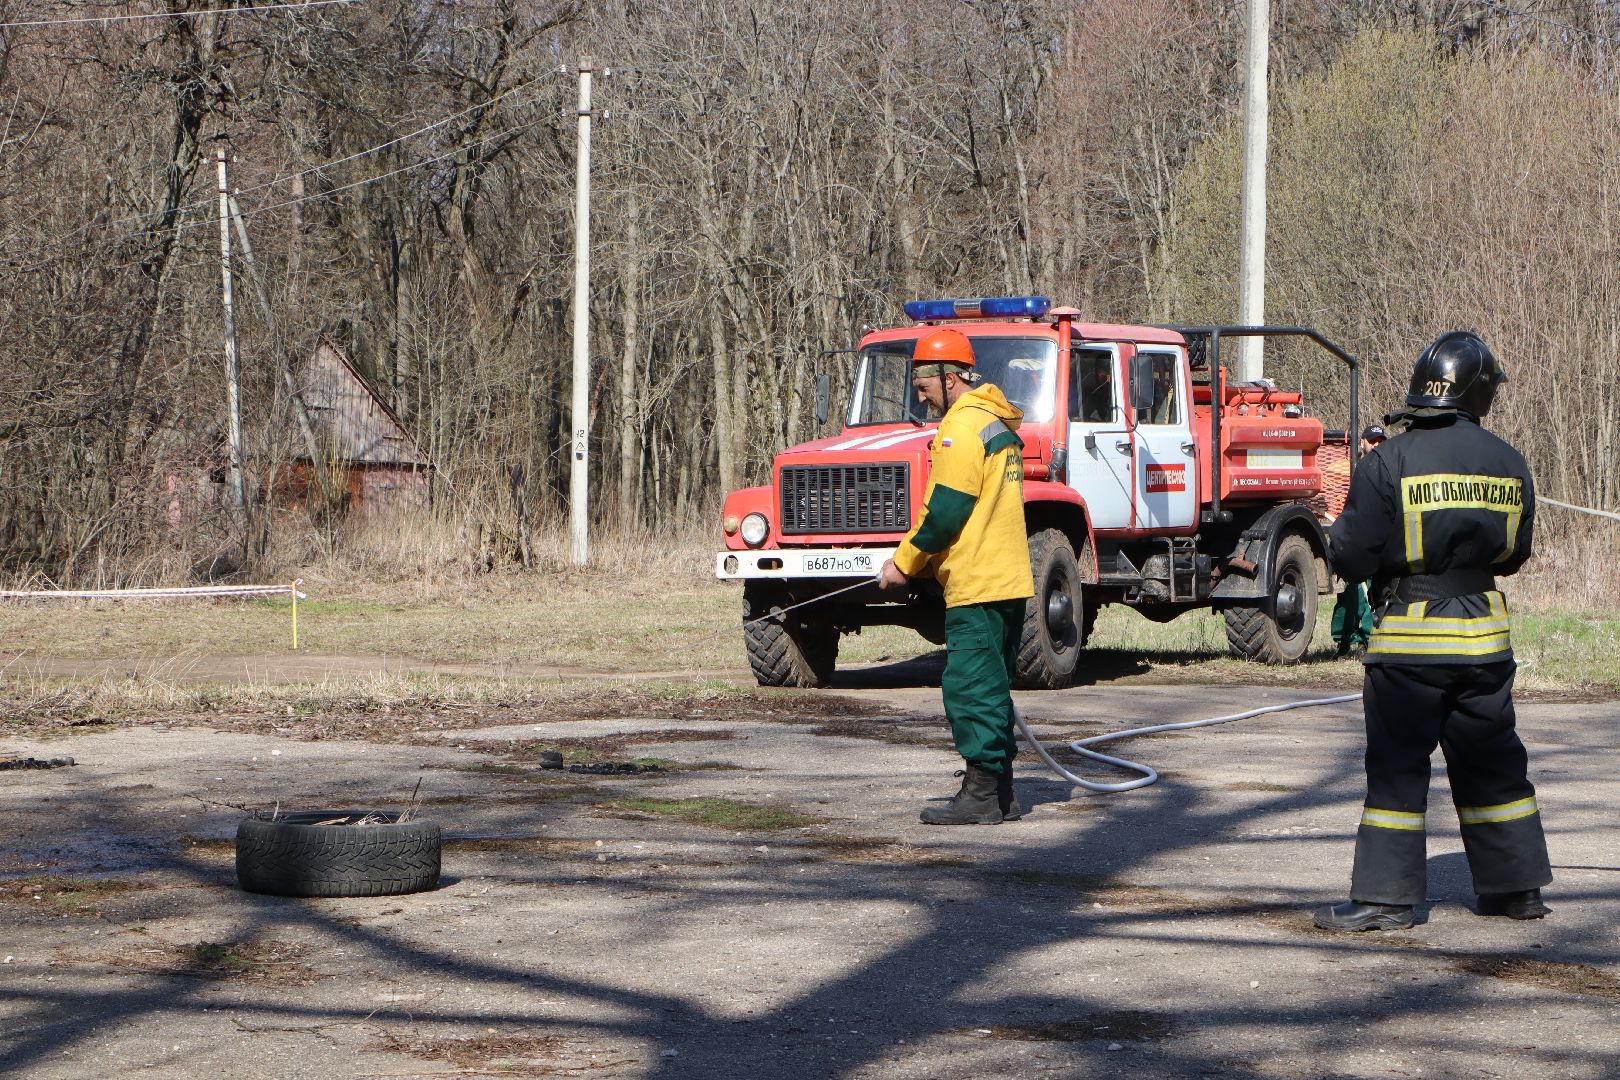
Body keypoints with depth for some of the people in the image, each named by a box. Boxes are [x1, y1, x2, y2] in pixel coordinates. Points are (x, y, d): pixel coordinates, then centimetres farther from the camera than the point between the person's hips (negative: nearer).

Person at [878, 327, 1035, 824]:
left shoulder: (963, 426, -13)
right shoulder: (998, 424, 18)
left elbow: (946, 511, -18)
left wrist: (905, 562, -6)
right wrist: (917, 559, 16)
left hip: (977, 584, -10)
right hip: (1008, 578, 10)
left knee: (969, 686, -6)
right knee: (991, 689, 14)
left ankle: (982, 795, -5)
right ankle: (1001, 796, 17)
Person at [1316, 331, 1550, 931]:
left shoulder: (1390, 463, -12)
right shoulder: (1509, 465, 3)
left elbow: (1350, 555, -12)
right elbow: (1514, 554, 13)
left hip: (1409, 637, -4)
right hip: (1485, 633, 4)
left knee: (1397, 766, 0)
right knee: (1491, 762, 14)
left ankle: (1385, 897, -1)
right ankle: (1518, 886, 21)